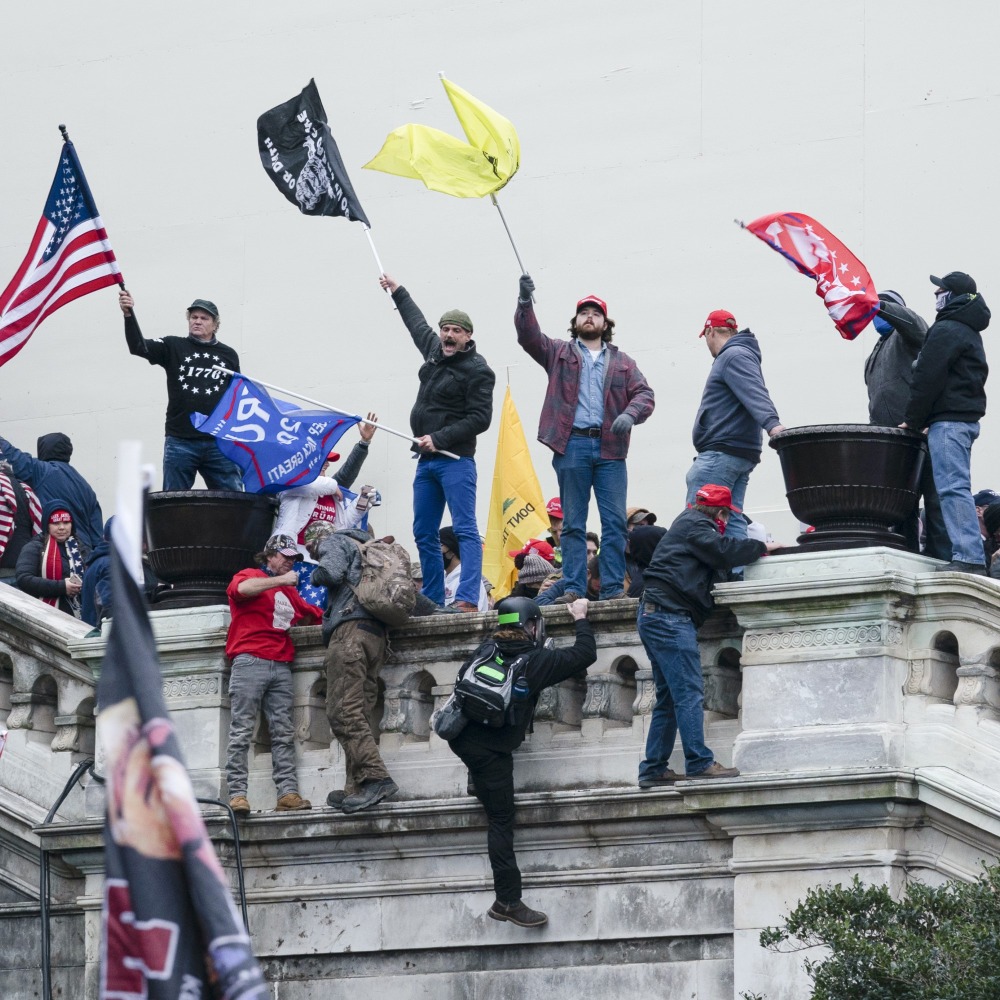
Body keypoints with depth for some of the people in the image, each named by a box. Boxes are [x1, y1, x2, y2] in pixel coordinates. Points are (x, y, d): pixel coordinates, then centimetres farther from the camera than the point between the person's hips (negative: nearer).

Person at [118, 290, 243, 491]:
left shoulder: (228, 355, 12)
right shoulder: (173, 347, 7)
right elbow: (138, 347, -8)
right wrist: (129, 315, -24)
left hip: (218, 442, 1)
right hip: (180, 442, -1)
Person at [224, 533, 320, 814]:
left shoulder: (289, 591, 28)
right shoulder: (248, 576, 9)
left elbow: (313, 616, 32)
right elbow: (244, 588, -15)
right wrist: (282, 579, -9)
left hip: (281, 667, 7)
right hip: (250, 662, -7)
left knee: (284, 733, -2)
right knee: (241, 730, -10)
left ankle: (288, 793, -6)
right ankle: (237, 794, -15)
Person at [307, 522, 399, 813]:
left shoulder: (333, 542, 8)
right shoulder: (365, 548, 33)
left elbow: (332, 571, -13)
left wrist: (316, 576, 10)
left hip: (351, 628, -9)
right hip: (376, 633, 9)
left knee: (343, 712, -16)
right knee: (360, 714, 4)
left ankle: (375, 777, -29)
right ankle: (357, 789, -3)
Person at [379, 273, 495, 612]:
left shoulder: (476, 370, -10)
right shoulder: (434, 351, 13)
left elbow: (480, 418, -15)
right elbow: (418, 324, 34)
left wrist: (439, 439, -18)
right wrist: (398, 292, 46)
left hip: (455, 460, -9)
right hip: (426, 460, 9)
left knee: (465, 530, -14)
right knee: (424, 534, 9)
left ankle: (468, 599, -24)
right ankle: (432, 599, 14)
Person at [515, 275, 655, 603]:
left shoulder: (622, 362, 18)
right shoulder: (559, 353, 15)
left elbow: (644, 394, 9)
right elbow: (528, 335, 1)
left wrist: (630, 415, -13)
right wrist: (525, 302, -15)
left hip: (610, 448, 1)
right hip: (572, 446, -1)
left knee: (615, 522, -4)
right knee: (572, 523, 0)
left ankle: (613, 588, -2)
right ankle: (573, 588, 0)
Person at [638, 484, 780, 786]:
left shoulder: (689, 522, 27)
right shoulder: (695, 524, -3)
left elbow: (718, 558, 25)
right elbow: (723, 551, -16)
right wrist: (762, 547, -5)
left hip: (654, 615, 11)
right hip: (669, 616, -11)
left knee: (669, 699, 10)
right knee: (689, 694, -15)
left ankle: (653, 769, 7)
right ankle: (699, 763, -20)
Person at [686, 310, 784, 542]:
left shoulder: (733, 356, -9)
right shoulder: (737, 355, 24)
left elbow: (754, 393, -24)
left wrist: (771, 423, -38)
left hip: (721, 454, -11)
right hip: (741, 454, 11)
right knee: (732, 520, 6)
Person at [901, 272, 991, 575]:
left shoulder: (946, 330, -10)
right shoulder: (970, 332, 23)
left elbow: (927, 379, -14)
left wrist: (913, 421, -6)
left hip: (948, 420, -10)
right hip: (967, 416, 10)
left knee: (952, 487, -16)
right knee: (956, 487, 10)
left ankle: (969, 558, -24)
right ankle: (970, 557, 6)